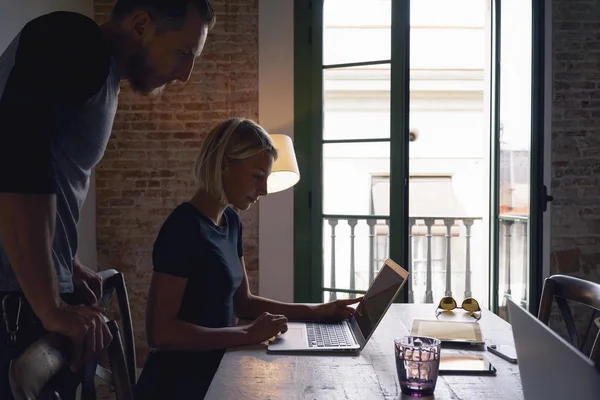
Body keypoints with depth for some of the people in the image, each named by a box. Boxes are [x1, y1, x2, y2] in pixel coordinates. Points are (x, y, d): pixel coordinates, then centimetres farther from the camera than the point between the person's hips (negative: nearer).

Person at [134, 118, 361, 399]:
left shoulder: (231, 220, 5)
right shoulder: (183, 228, -21)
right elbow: (159, 332, -24)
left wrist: (315, 311, 4)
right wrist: (247, 335, -24)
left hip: (211, 373, 8)